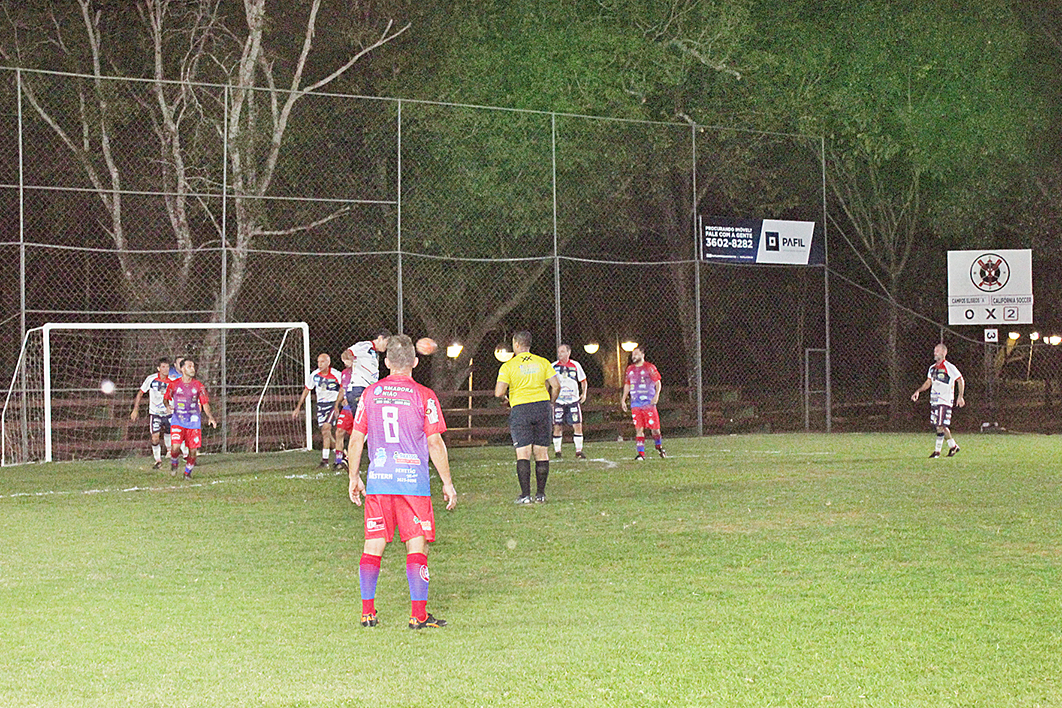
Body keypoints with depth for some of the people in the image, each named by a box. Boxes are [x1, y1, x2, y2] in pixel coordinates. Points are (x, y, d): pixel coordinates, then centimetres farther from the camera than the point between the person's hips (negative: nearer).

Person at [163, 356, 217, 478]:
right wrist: (167, 405, -11)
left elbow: (205, 403, 6)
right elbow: (166, 398, 12)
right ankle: (174, 463, 16)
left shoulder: (199, 386, 2)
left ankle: (188, 472, 21)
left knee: (193, 450, -3)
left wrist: (210, 417, -9)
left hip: (193, 421, 1)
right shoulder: (174, 384, 0)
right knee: (175, 447, -17)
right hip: (177, 421, -1)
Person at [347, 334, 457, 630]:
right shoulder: (424, 396, -4)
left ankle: (367, 612, 11)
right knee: (416, 546, 1)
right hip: (413, 480, -3)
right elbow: (435, 443, -5)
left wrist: (354, 478, 17)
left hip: (377, 482, 3)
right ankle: (418, 614, -2)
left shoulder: (370, 393, 5)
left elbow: (356, 440, 7)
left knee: (373, 545, 9)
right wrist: (447, 483, 2)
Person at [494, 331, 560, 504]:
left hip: (520, 410, -3)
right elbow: (556, 385, 1)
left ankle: (525, 494, -9)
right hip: (542, 407, 3)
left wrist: (505, 399, 12)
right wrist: (550, 404, 16)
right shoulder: (543, 362, 6)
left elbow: (499, 392, -10)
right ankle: (540, 493, 9)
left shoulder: (508, 366, -3)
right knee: (542, 453, 8)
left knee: (523, 454, -3)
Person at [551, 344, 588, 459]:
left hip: (573, 401, 0)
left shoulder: (575, 365, 4)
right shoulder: (553, 366, 4)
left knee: (578, 425, -6)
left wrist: (584, 394, 3)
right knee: (557, 427, -2)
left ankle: (579, 451, 2)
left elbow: (583, 380, 15)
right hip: (558, 402, 0)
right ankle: (557, 451, 9)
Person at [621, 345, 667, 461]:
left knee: (654, 428, -1)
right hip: (635, 404, 4)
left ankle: (659, 447, 25)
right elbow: (627, 385, 24)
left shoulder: (649, 368, -1)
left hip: (649, 403, -4)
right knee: (639, 429, -3)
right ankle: (641, 453, -1)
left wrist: (656, 395, -15)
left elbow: (658, 382, 0)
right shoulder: (630, 369, 15)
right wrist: (623, 400, 18)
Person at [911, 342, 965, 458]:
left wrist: (960, 396, -8)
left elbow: (961, 380, -4)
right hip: (934, 400, 8)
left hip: (944, 401, -8)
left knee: (941, 425, -14)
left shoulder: (949, 367, -8)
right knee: (938, 426, 6)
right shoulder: (932, 368, 15)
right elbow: (928, 382, 24)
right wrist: (918, 391, 10)